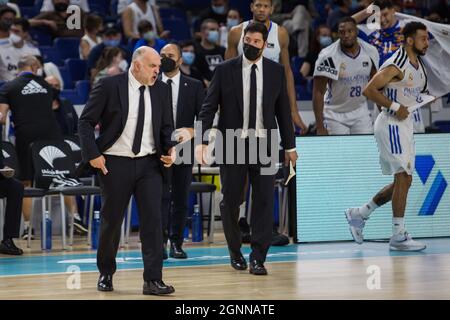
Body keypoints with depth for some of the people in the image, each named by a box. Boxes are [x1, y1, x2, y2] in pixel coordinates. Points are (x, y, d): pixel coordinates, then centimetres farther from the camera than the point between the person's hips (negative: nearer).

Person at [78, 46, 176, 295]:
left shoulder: (161, 90, 6)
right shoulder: (109, 86, -7)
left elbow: (166, 126, 15)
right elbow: (86, 122, -4)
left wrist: (170, 149, -3)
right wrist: (93, 155, -13)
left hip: (149, 163, 3)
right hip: (115, 163, -3)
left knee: (152, 220, -8)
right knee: (111, 220, 7)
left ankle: (153, 280, -8)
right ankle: (106, 274, 27)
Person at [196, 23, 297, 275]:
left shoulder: (276, 71, 5)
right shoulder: (225, 70, 0)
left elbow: (283, 110, 10)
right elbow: (209, 107, -2)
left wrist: (290, 146, 11)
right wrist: (202, 140, -13)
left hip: (264, 143, 1)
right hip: (233, 143, -1)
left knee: (264, 200, -5)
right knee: (231, 201, 4)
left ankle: (258, 258, 1)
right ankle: (235, 252, 24)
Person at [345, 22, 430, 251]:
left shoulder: (419, 65, 13)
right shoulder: (396, 65, -16)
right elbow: (369, 90, -22)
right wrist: (394, 107, -22)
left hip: (405, 124, 10)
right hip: (391, 125, -10)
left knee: (402, 181, 12)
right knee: (404, 177, -12)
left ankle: (359, 214, 23)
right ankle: (398, 236, -9)